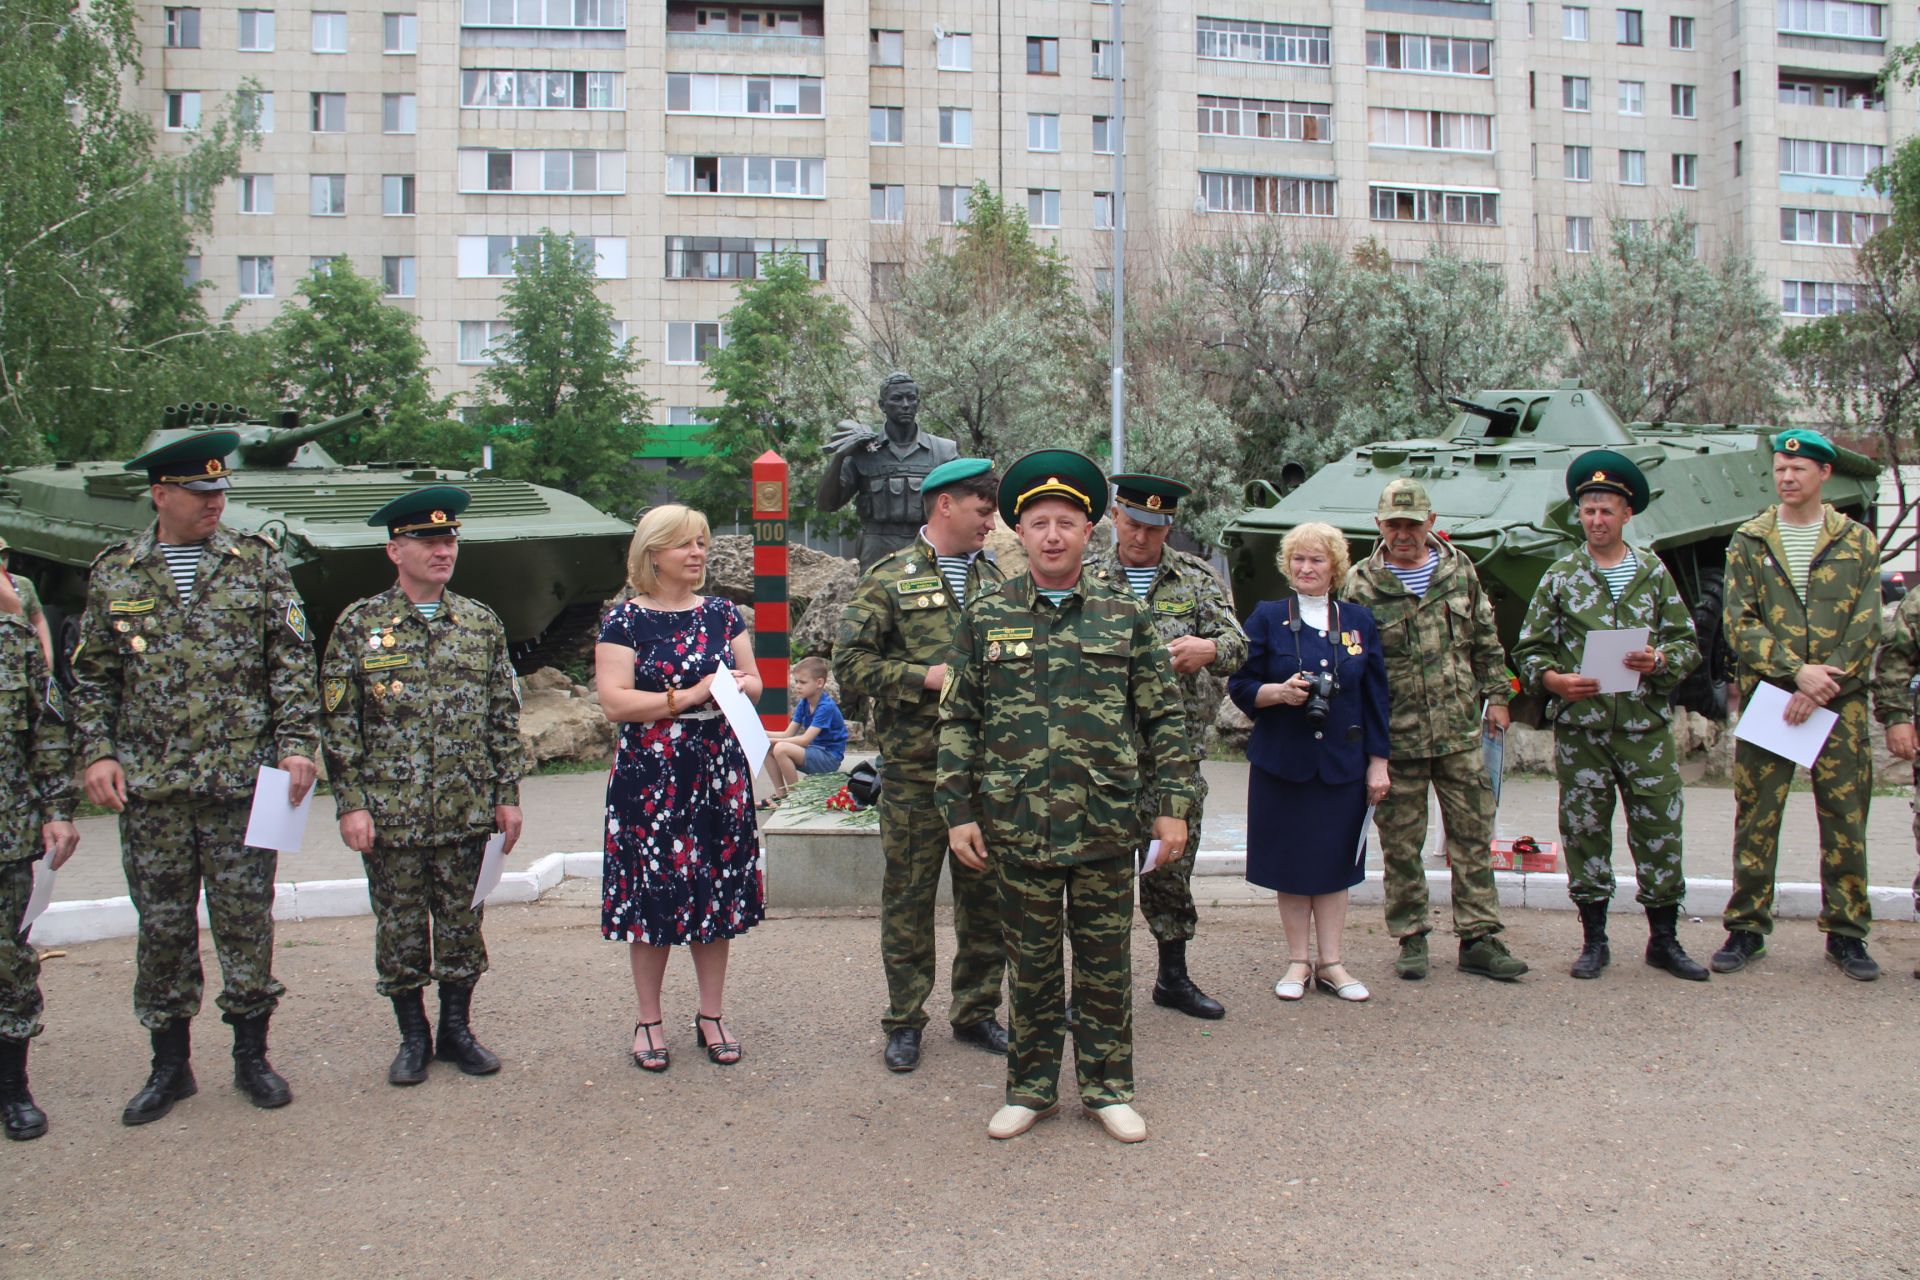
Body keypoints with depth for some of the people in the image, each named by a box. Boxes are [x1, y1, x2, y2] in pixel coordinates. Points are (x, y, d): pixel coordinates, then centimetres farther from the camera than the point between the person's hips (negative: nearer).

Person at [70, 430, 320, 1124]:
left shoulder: (257, 561, 4)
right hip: (150, 786, 1)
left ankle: (251, 1054, 21)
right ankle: (170, 1062, 23)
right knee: (162, 925, 8)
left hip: (243, 779, -1)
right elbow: (92, 675, 11)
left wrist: (296, 743, -7)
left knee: (246, 917, 5)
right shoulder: (114, 574, 7)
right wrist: (96, 752, 0)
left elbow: (292, 660, 1)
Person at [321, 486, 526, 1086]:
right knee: (399, 926, 8)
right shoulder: (358, 625, -1)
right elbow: (339, 723, -2)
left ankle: (457, 1029, 26)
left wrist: (508, 795, 5)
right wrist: (351, 804, -7)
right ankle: (413, 1037, 24)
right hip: (390, 813, -2)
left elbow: (505, 717, 9)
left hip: (467, 812, 2)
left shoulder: (482, 624, 6)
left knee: (461, 922, 10)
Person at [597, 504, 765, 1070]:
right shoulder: (625, 620, -3)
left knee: (716, 894, 8)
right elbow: (614, 701, -12)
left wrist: (735, 685, -9)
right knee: (653, 896, 3)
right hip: (650, 778, -3)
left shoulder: (722, 614, 9)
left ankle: (711, 1017, 21)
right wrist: (689, 696, -16)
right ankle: (649, 1023, 18)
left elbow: (754, 683, 14)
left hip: (719, 773, 4)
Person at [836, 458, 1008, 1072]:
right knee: (908, 896, 5)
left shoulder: (993, 577, 13)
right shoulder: (889, 579, -2)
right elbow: (850, 664, -7)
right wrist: (927, 677, -15)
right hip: (914, 772, -4)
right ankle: (904, 1021, 19)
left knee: (985, 894, 11)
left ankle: (976, 1011, 26)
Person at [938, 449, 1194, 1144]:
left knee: (1106, 961, 11)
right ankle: (1030, 1087, 26)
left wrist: (1174, 803, 0)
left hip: (1108, 822, 0)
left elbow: (1164, 718, 5)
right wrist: (959, 810, -1)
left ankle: (1107, 1086, 26)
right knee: (1031, 962, 11)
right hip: (1018, 822, 0)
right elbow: (958, 722, 4)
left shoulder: (1125, 615, 3)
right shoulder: (985, 617, 2)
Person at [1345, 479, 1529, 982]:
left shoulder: (1459, 570, 6)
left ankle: (1478, 938, 15)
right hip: (1396, 737, -3)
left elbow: (1486, 640, 15)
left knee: (1473, 835, 6)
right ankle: (1411, 939, 18)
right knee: (1401, 844, 5)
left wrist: (1496, 696, 11)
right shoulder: (1361, 586, -4)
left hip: (1460, 731, 3)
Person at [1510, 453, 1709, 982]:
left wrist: (1660, 660, -13)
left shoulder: (1653, 572, 8)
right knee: (1585, 833, 5)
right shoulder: (1560, 577, 5)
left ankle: (1664, 940, 19)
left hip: (1647, 727, 1)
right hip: (1580, 730, -1)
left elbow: (1687, 642, 8)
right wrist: (1554, 679, -14)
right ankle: (1594, 940, 18)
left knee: (1660, 831, 4)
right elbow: (1529, 650, 5)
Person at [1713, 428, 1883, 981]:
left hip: (1840, 704, 0)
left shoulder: (1858, 542, 8)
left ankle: (1846, 934, 16)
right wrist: (1796, 670, -14)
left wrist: (1820, 686, -11)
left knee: (1846, 821, 4)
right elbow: (1739, 623, -1)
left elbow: (1866, 627, 0)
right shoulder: (1748, 541, 7)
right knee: (1755, 820, 2)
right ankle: (1747, 929, 12)